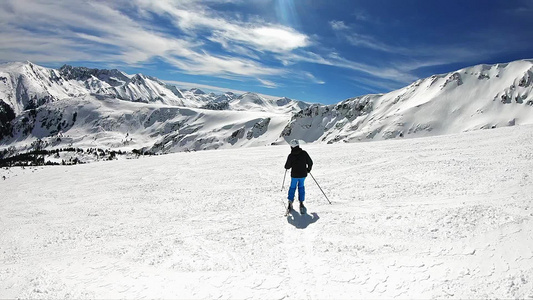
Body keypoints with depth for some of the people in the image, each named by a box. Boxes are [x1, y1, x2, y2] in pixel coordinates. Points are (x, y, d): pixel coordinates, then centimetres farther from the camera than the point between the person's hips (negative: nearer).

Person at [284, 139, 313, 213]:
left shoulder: (291, 156, -15)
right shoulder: (304, 153, -9)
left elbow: (287, 167, -7)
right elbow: (310, 162, 0)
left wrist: (286, 167, 17)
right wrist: (308, 169, 18)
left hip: (294, 175, -2)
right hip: (303, 174, 2)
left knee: (292, 187, 17)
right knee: (301, 187, 20)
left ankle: (290, 203, 12)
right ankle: (301, 203, 11)